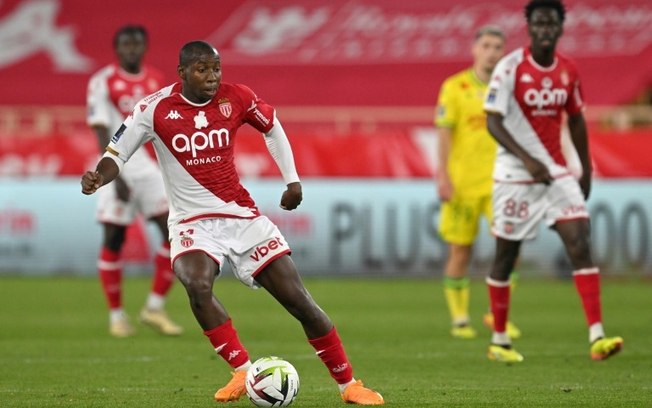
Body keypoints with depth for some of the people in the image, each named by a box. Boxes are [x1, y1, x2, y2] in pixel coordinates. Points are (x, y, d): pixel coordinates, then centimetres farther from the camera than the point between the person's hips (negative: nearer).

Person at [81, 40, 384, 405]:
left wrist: (292, 180, 11)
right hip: (193, 223, -2)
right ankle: (244, 372, -21)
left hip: (243, 216, 2)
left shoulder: (237, 98, -5)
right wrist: (98, 178, -27)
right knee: (197, 284, -34)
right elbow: (118, 154, -6)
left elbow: (272, 127, 14)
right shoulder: (156, 109, -11)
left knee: (297, 298, -2)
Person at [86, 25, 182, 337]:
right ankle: (116, 315, 12)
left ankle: (155, 307, 5)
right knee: (113, 240, 0)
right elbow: (102, 134, -11)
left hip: (150, 168, 5)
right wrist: (116, 176, -19)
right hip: (120, 168, -5)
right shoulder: (103, 82, -6)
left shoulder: (156, 81, 10)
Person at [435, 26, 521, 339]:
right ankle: (459, 319, 14)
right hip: (462, 182, -2)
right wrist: (443, 175, -13)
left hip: (500, 181, 2)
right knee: (460, 252, 3)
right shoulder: (454, 87, 0)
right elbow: (444, 133, -5)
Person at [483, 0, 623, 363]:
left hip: (558, 173, 4)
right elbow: (493, 122, -16)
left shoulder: (568, 71, 5)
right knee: (506, 256, 5)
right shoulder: (510, 68, -11)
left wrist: (586, 169, 17)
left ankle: (597, 336, -18)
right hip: (515, 177, -4)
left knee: (581, 245, -11)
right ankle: (499, 341, 21)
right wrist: (528, 160, -28)